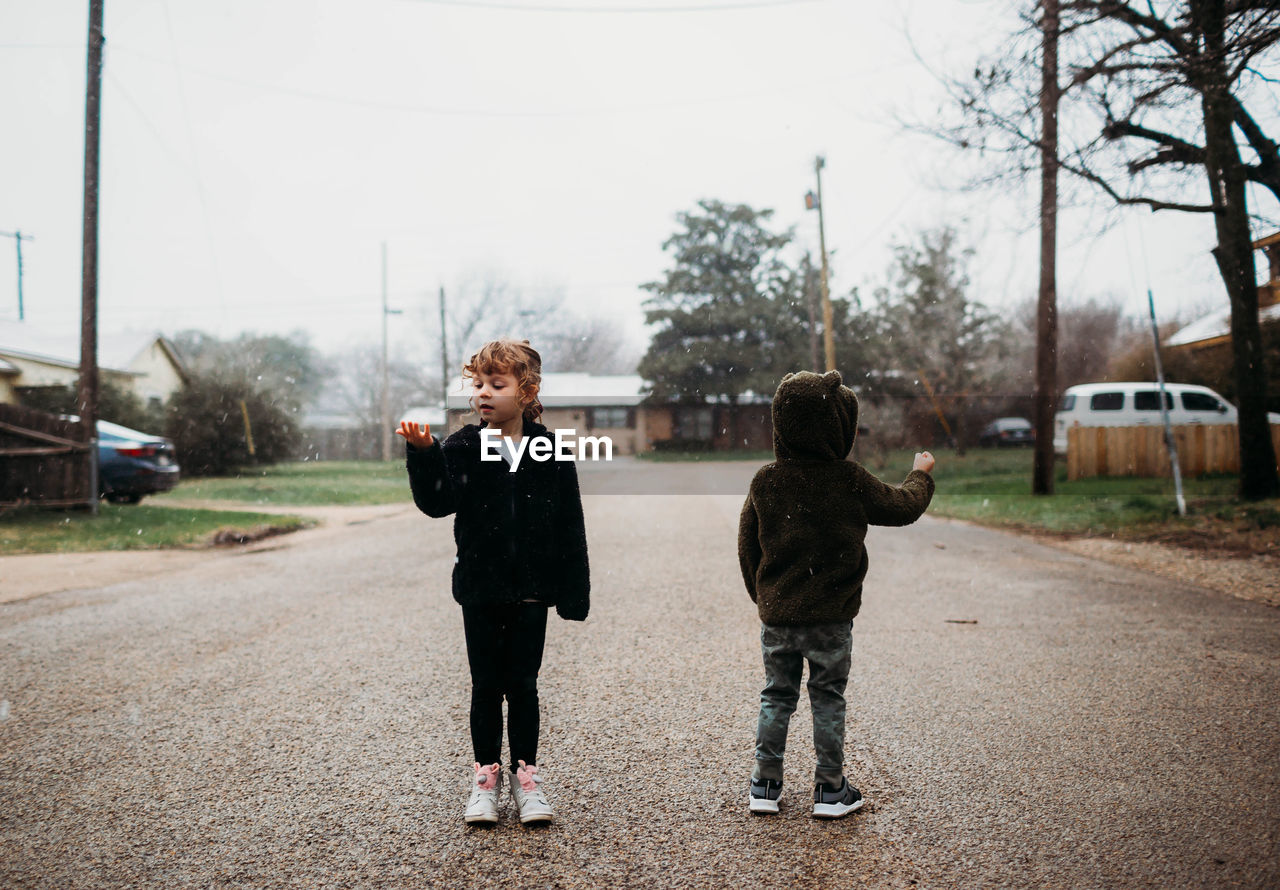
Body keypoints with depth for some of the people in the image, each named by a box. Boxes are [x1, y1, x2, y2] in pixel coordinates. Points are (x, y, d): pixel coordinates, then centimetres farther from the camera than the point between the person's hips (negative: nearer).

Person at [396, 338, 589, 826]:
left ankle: (525, 774, 21)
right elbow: (437, 502, -18)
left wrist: (573, 590, -1)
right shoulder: (462, 448, -3)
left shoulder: (550, 452, -3)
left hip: (531, 591, 0)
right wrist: (423, 455, -34)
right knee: (486, 685, 9)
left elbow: (570, 526, 0)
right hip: (481, 589, 0)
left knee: (522, 684, 8)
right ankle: (486, 776, 22)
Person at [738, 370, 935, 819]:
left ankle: (765, 785, 18)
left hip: (776, 614, 2)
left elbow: (747, 547, 4)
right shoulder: (850, 480, -11)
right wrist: (920, 474, 24)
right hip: (831, 615, -2)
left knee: (776, 696, 14)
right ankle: (830, 789, 17)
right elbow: (902, 507, 4)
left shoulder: (765, 481, -4)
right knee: (828, 698, 10)